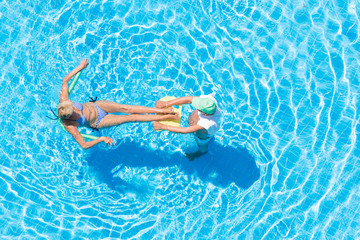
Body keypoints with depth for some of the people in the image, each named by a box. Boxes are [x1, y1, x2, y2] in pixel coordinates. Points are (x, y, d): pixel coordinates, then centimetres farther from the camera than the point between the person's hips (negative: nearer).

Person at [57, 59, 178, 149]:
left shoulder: (63, 102, -24)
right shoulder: (70, 126, -31)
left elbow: (65, 80, -14)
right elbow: (84, 145, -27)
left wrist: (80, 67, -14)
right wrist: (101, 139, -32)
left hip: (97, 106, 4)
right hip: (98, 122, -3)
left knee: (126, 108, -14)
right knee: (130, 118, -10)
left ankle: (162, 110, -7)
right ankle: (165, 117, -4)